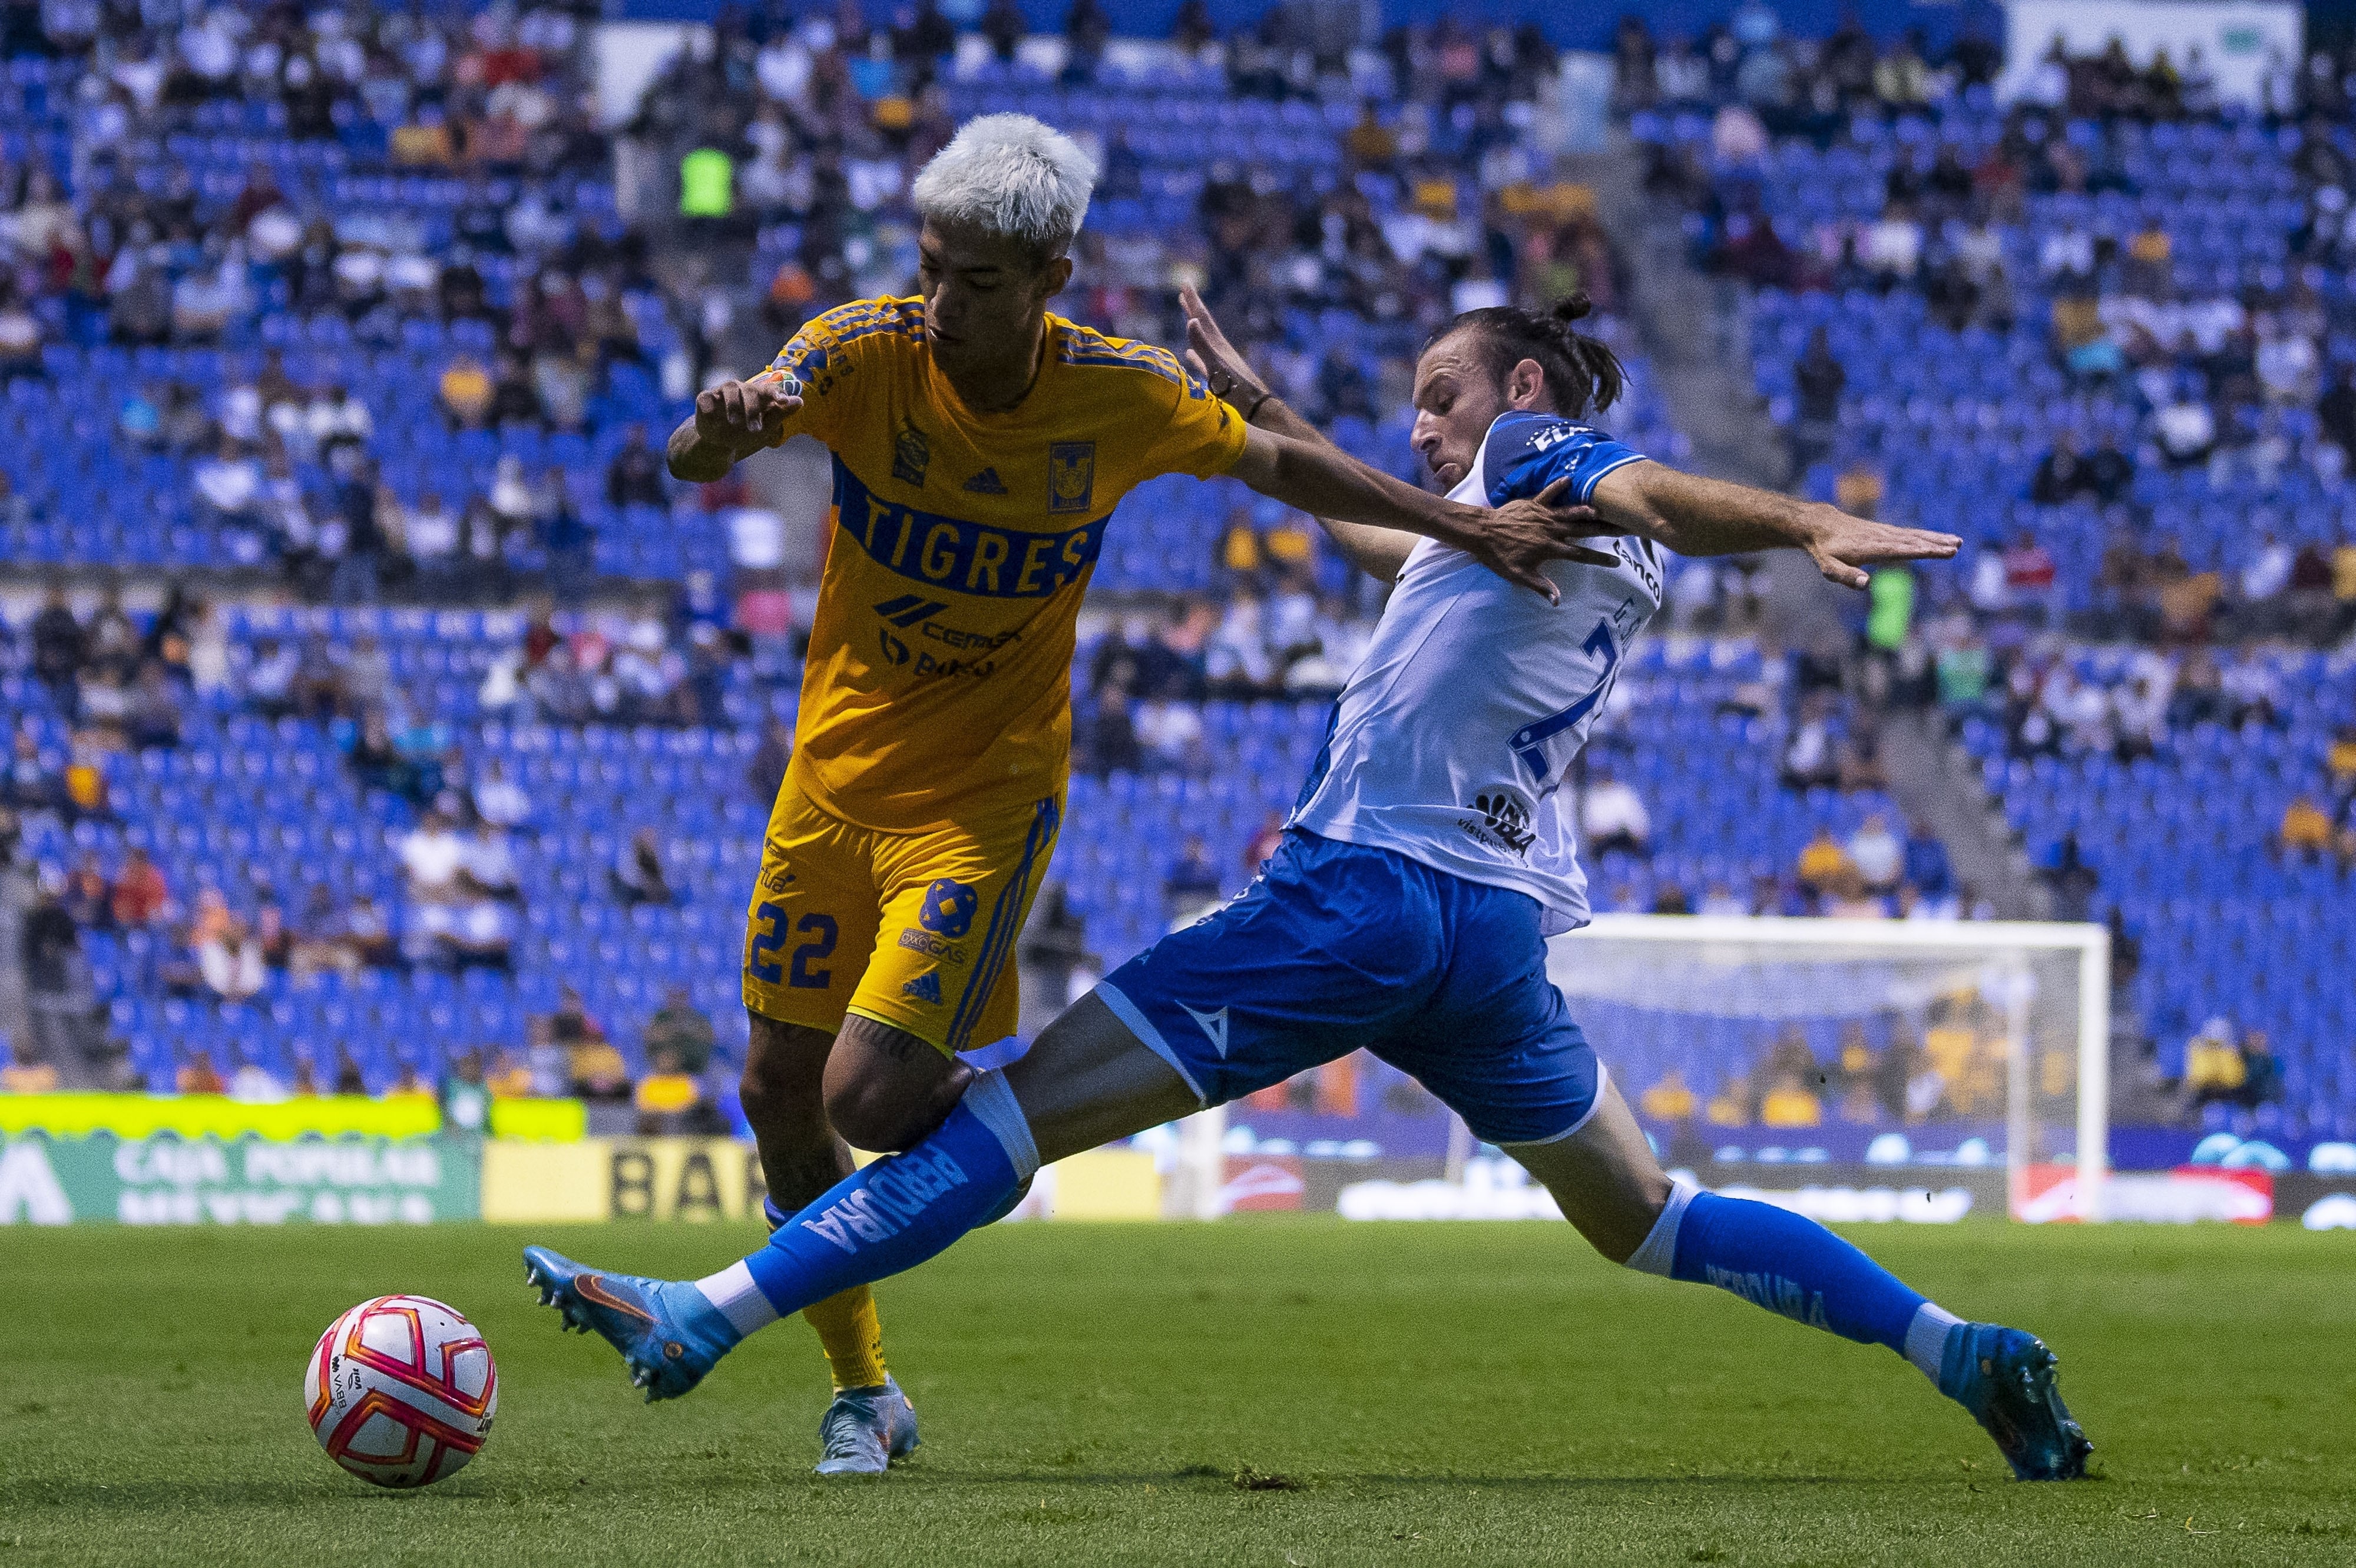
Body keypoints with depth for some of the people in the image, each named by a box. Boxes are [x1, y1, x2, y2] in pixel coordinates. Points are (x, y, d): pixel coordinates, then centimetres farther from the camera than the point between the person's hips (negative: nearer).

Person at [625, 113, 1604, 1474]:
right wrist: (720, 427, -54)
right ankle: (864, 1396, 27)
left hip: (986, 795, -3)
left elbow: (1280, 464, 4)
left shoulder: (1123, 395, -14)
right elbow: (696, 460, -30)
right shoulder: (864, 354, -15)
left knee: (870, 1095, -18)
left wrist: (1470, 529, 1)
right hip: (832, 780, 3)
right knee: (781, 1093, 7)